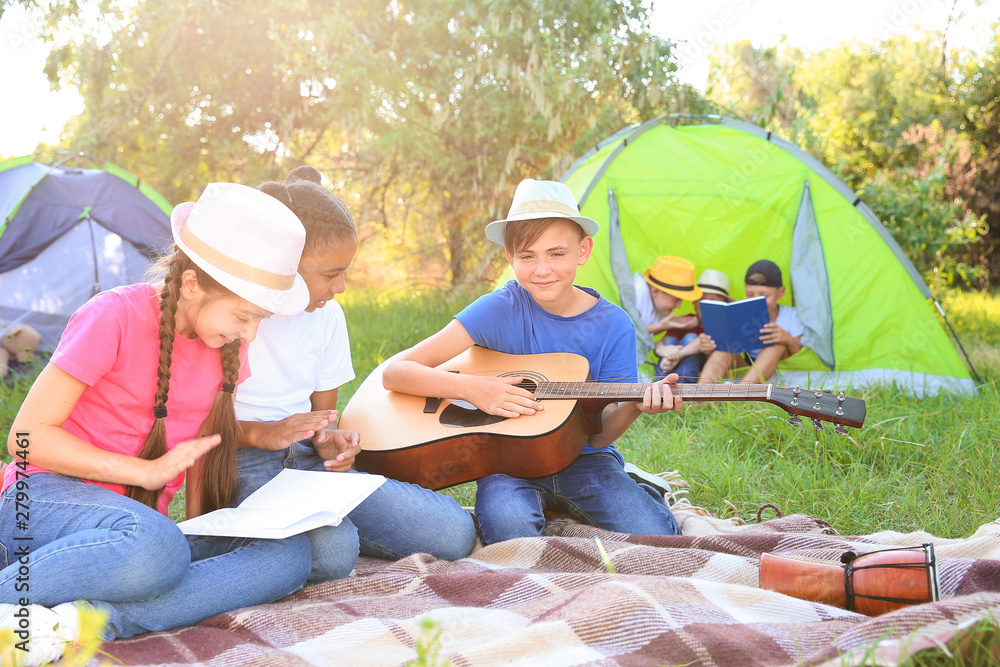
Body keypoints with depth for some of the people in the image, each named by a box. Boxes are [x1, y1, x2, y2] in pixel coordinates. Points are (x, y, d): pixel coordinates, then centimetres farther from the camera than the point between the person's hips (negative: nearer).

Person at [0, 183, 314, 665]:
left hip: (141, 515, 7)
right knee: (154, 546, -41)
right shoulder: (114, 318, -15)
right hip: (45, 499, -6)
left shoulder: (228, 348, 3)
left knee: (289, 555, -20)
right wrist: (146, 471, -18)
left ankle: (90, 617, -29)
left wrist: (205, 528, 5)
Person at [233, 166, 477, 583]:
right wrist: (260, 434, -22)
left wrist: (329, 439, -10)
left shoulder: (326, 314, 8)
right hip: (244, 466, -6)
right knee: (331, 554, -38)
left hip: (309, 460, 6)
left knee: (454, 533, -8)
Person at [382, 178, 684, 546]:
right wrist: (471, 387, -26)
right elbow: (395, 372, -12)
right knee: (510, 529, -35)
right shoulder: (499, 310, -10)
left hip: (582, 460, 3)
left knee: (654, 536, -22)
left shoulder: (614, 326, -4)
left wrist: (634, 406, -24)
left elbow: (598, 435, -3)